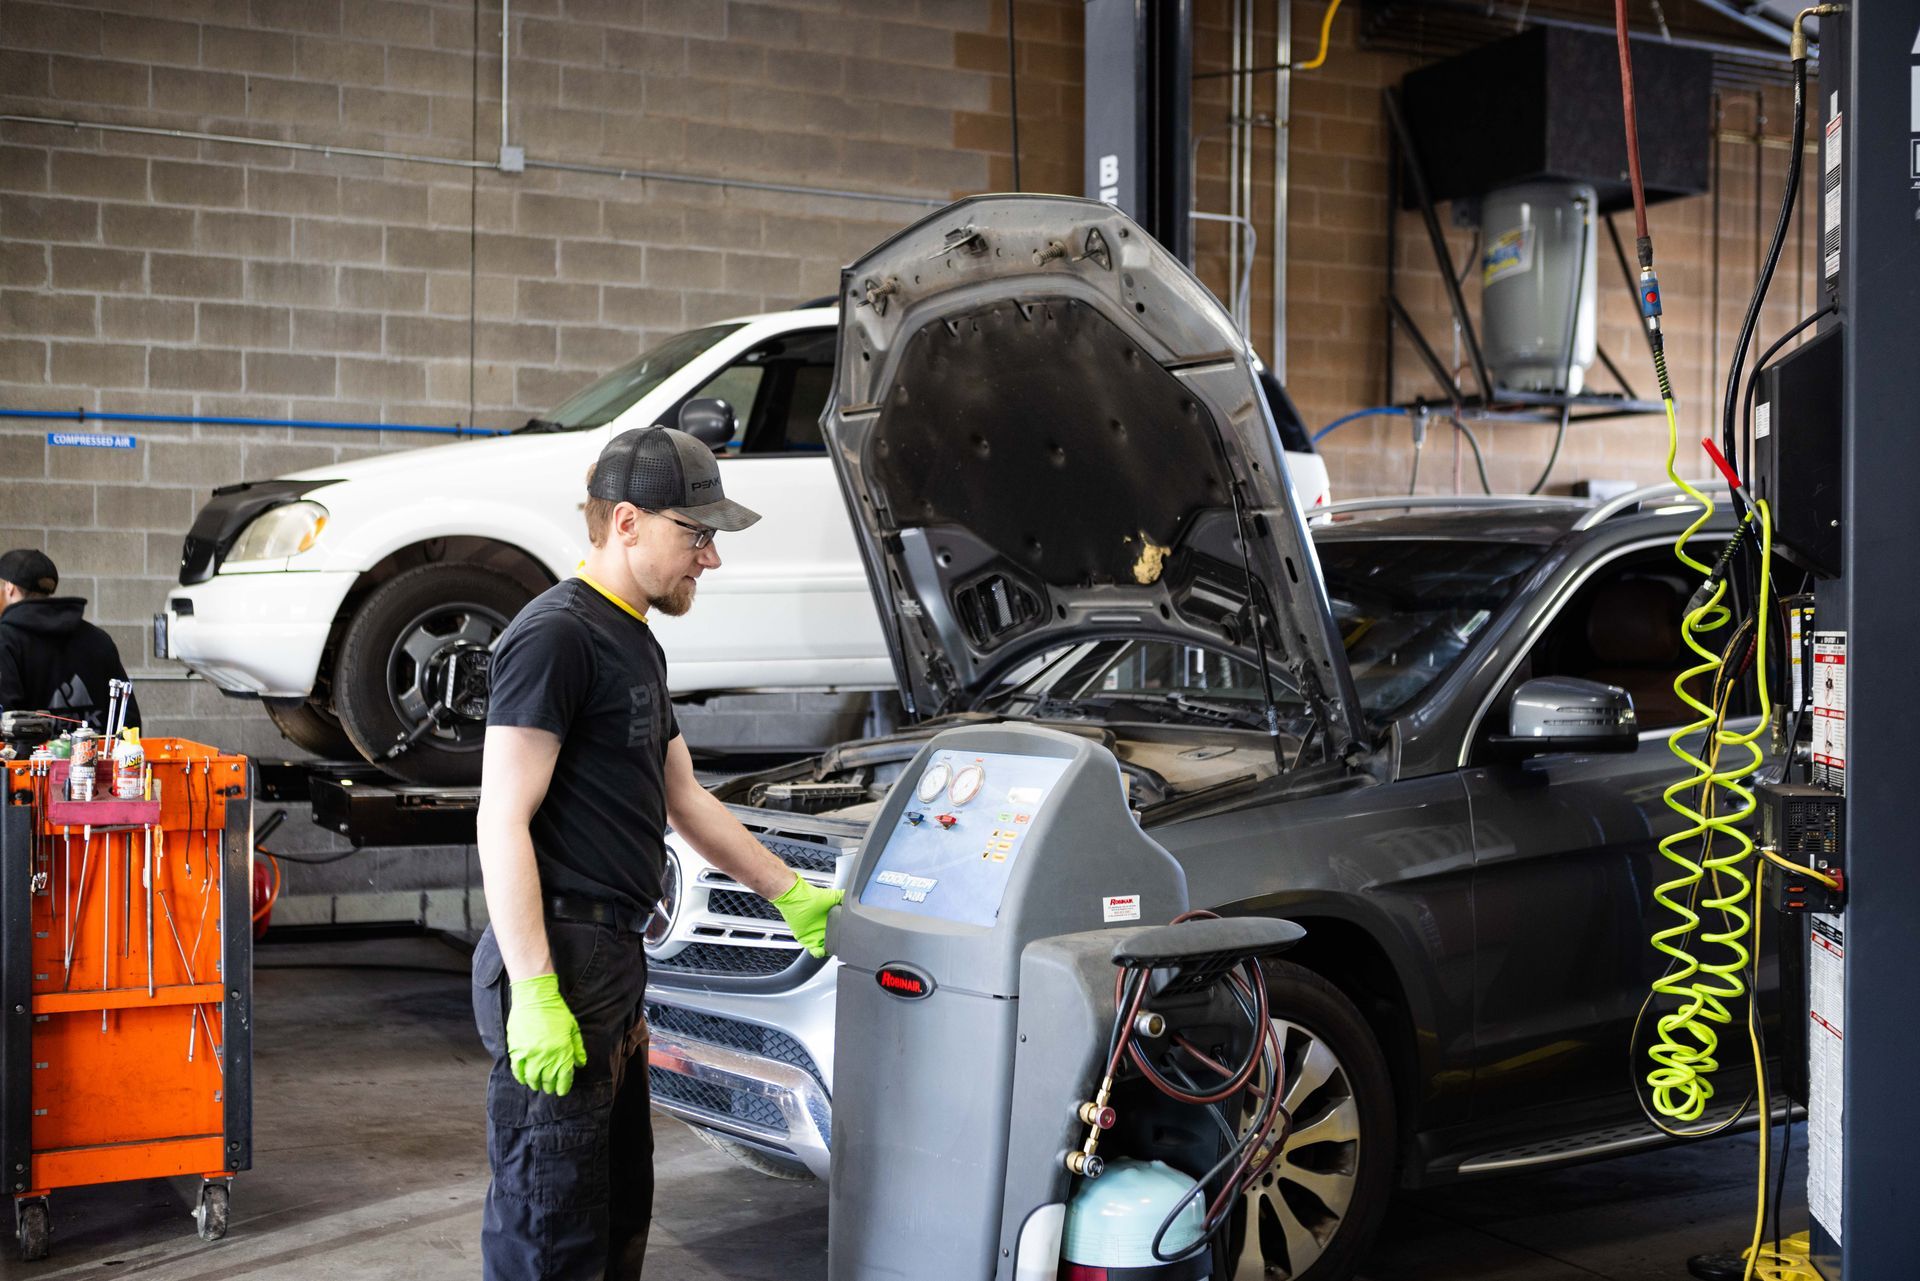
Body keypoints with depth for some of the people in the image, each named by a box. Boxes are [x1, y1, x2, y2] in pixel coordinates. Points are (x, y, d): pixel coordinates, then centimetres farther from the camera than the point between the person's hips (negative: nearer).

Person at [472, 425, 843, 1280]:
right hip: (560, 959, -10)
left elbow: (685, 801, 26)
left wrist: (791, 894, 27)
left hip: (614, 956, 10)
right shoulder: (555, 634, -13)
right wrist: (534, 995, -24)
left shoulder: (636, 642, 18)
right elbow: (503, 823, -19)